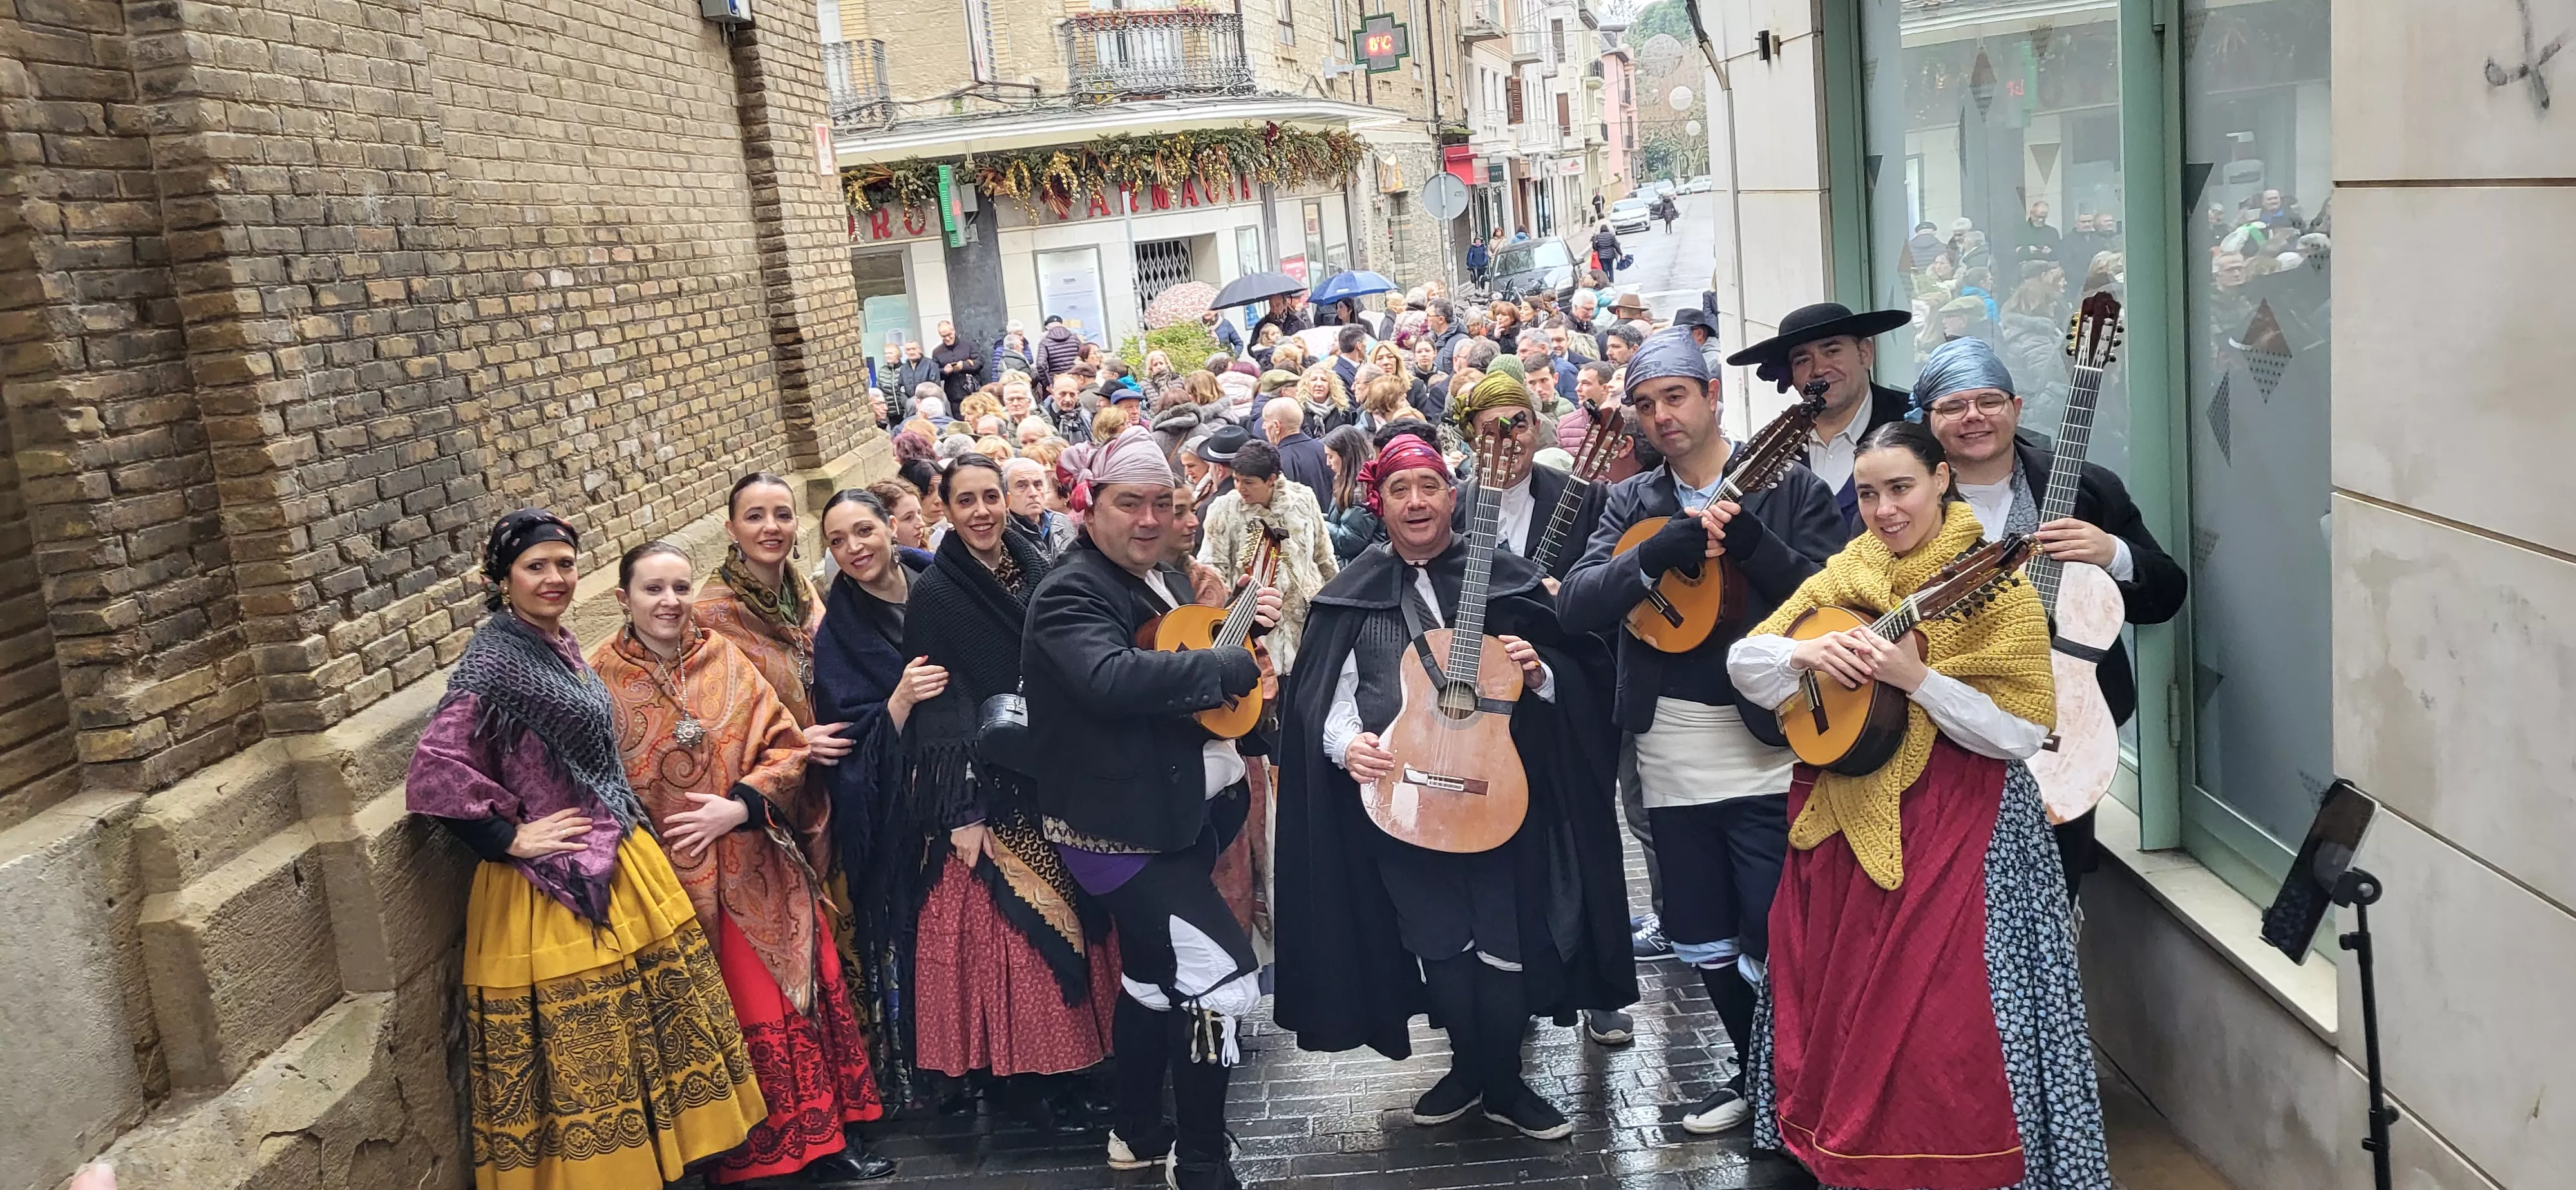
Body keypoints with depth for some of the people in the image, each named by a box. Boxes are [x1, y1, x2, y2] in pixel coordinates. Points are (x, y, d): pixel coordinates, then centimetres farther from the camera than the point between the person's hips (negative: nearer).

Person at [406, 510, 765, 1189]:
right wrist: (511, 838, -18)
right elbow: (435, 773, -25)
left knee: (647, 1030, 16)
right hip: (552, 889, -8)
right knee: (582, 1058, 2)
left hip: (618, 870, 8)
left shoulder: (559, 646, 9)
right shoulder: (493, 659, -16)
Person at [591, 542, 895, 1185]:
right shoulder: (601, 680, -5)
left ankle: (823, 1138, 21)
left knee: (800, 997, 7)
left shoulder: (723, 659, 2)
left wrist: (739, 806, -15)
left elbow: (786, 747, 0)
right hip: (673, 883, -3)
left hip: (758, 871, 3)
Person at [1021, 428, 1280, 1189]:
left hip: (1182, 811, 10)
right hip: (1121, 826, -10)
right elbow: (1113, 678, -38)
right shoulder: (1071, 595, -19)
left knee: (1156, 970, 20)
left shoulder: (1161, 576, 10)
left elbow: (1188, 653, 24)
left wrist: (1245, 622, 4)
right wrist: (1237, 667, -32)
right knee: (1221, 969, -13)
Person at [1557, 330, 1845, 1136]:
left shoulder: (1790, 487, -2)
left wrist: (1748, 539, -25)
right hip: (1672, 764, 5)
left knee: (1775, 946, -4)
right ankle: (1754, 1072, 37)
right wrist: (1658, 554, -21)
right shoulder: (1631, 503, 8)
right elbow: (1575, 604, -5)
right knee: (1704, 944, 16)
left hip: (1768, 754, -4)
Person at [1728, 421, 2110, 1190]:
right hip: (1843, 819, 5)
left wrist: (1917, 678, -25)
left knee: (1943, 1018, -5)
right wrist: (1805, 654, -15)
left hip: (1956, 827, -5)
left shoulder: (1992, 585, -9)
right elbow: (1742, 662, 5)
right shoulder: (1843, 577, 6)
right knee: (1838, 1006, 12)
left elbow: (2024, 732, -16)